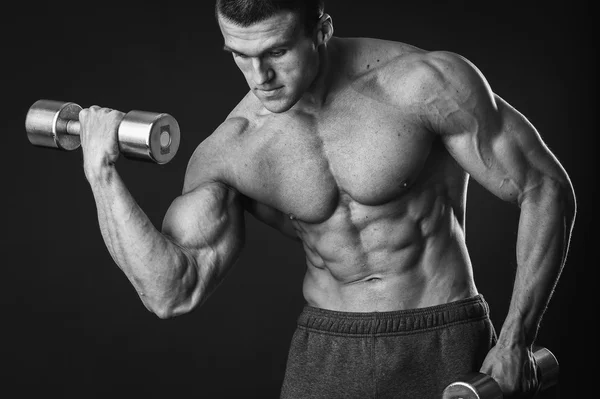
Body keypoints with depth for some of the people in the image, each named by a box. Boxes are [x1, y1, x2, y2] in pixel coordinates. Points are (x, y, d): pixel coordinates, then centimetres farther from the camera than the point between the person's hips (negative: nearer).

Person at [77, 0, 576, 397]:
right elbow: (173, 293, -15)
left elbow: (546, 190, -9)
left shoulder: (423, 83, -15)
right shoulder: (227, 154, -8)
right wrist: (103, 177, -23)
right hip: (325, 355, 2)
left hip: (445, 350, -2)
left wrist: (515, 342, -11)